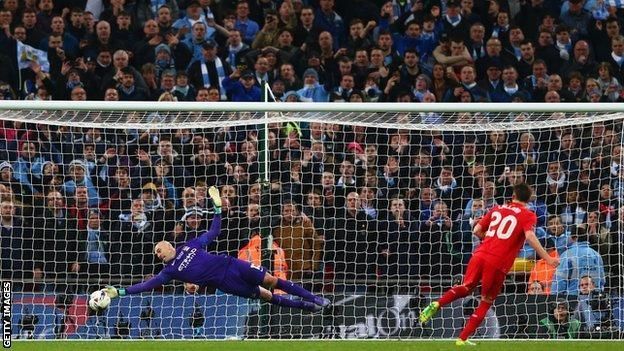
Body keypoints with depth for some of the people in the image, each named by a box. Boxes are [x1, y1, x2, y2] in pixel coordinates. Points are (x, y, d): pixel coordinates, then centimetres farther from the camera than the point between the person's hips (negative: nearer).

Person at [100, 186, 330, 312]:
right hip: (224, 282, -2)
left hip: (230, 265, 2)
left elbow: (214, 232, 17)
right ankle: (305, 306, 3)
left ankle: (312, 298, 10)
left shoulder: (190, 245, 9)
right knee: (264, 295, -5)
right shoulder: (170, 271, 1)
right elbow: (147, 285, -5)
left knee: (271, 281, -1)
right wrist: (119, 292, -12)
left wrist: (217, 206, 8)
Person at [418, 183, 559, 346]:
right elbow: (530, 236, -14)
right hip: (498, 264, -4)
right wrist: (547, 259, -15)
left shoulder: (497, 209, 18)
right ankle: (463, 338, 9)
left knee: (466, 287, 23)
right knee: (486, 302, 13)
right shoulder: (528, 215, 4)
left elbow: (477, 231, 19)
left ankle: (437, 304, -4)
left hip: (480, 255, 4)